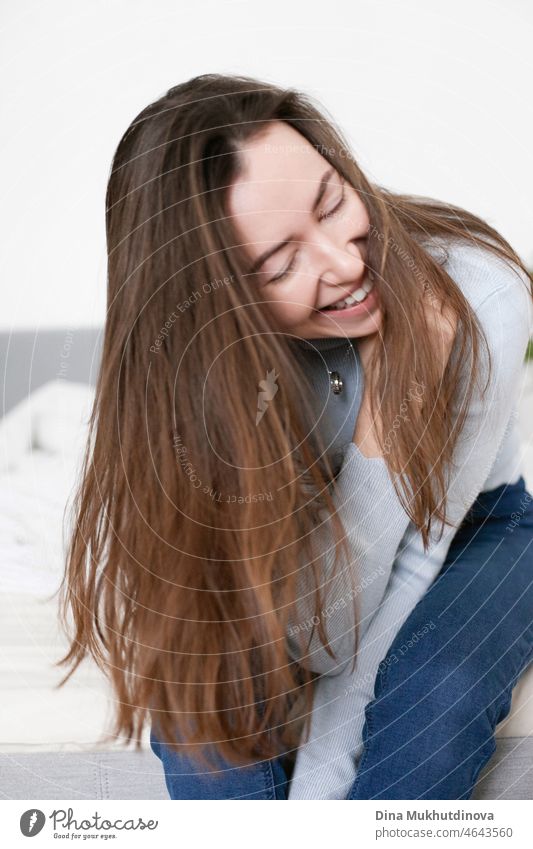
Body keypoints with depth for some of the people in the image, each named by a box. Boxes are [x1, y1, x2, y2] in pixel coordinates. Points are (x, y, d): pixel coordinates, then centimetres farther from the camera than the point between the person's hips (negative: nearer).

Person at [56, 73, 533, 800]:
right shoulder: (197, 363, -28)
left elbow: (424, 548, -25)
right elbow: (323, 638, -28)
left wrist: (320, 780, -31)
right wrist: (383, 409, -38)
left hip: (468, 533, 0)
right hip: (298, 556, 1)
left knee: (430, 695, -32)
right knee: (211, 663, -29)